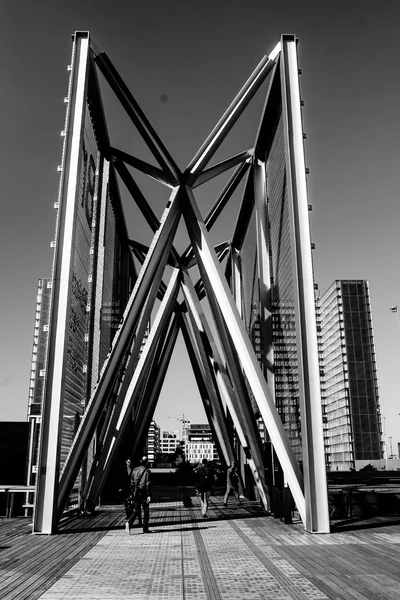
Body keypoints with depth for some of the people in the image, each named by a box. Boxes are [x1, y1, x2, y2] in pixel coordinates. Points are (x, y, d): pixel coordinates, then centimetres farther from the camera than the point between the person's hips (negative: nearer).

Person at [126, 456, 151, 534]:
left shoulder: (134, 470, 10)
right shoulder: (147, 471, -7)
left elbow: (132, 483, 11)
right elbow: (148, 484, -12)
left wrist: (132, 493, 17)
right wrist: (149, 495, -12)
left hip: (135, 493, 5)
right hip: (143, 492, -5)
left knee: (136, 510, 10)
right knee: (146, 510, 7)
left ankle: (129, 522, -15)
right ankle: (145, 529, 10)